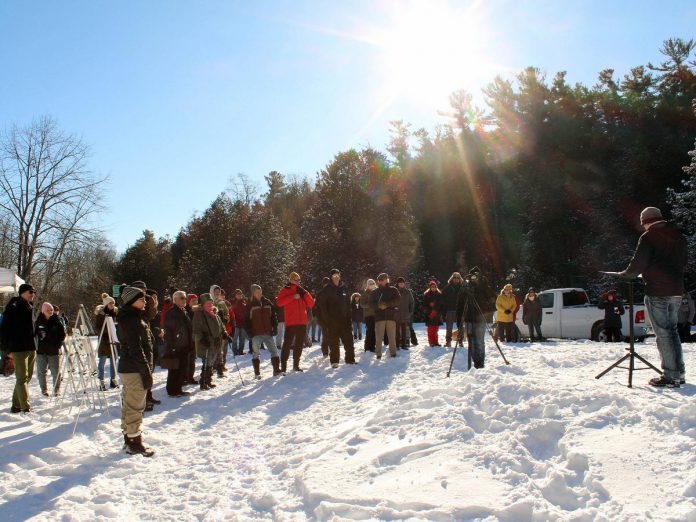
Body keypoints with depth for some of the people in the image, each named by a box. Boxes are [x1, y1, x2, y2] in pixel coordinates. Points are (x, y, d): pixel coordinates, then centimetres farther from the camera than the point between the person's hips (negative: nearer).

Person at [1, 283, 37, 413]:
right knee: (22, 378, -8)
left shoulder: (30, 307, 15)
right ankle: (26, 407, -8)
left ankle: (16, 405, 21)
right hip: (19, 348, -8)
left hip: (31, 348, 8)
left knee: (27, 378, 11)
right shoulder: (13, 307, -8)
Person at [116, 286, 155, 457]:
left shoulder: (130, 318, 15)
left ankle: (129, 438, 29)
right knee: (135, 406, -2)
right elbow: (136, 349, -22)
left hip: (126, 367, 11)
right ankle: (134, 443, 6)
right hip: (135, 370, -11)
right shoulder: (132, 320, -18)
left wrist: (147, 369, 20)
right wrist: (147, 372, -19)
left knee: (129, 405, 17)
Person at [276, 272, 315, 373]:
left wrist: (304, 293, -4)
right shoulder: (285, 290, 4)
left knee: (299, 344, 10)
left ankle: (296, 365, 20)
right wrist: (292, 297, -17)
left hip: (302, 322, 5)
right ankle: (283, 366, -8)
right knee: (288, 343, -10)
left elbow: (311, 304, 9)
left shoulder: (302, 291, 17)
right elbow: (279, 302, -12)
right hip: (290, 322, -5)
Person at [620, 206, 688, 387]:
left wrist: (625, 274, 4)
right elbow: (683, 262, 21)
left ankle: (670, 376, -3)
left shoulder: (648, 237, -8)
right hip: (677, 290, 8)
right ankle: (679, 373, 20)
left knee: (663, 333, -4)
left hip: (657, 291, -7)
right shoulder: (678, 237, 14)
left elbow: (638, 264, -14)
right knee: (672, 331, 16)